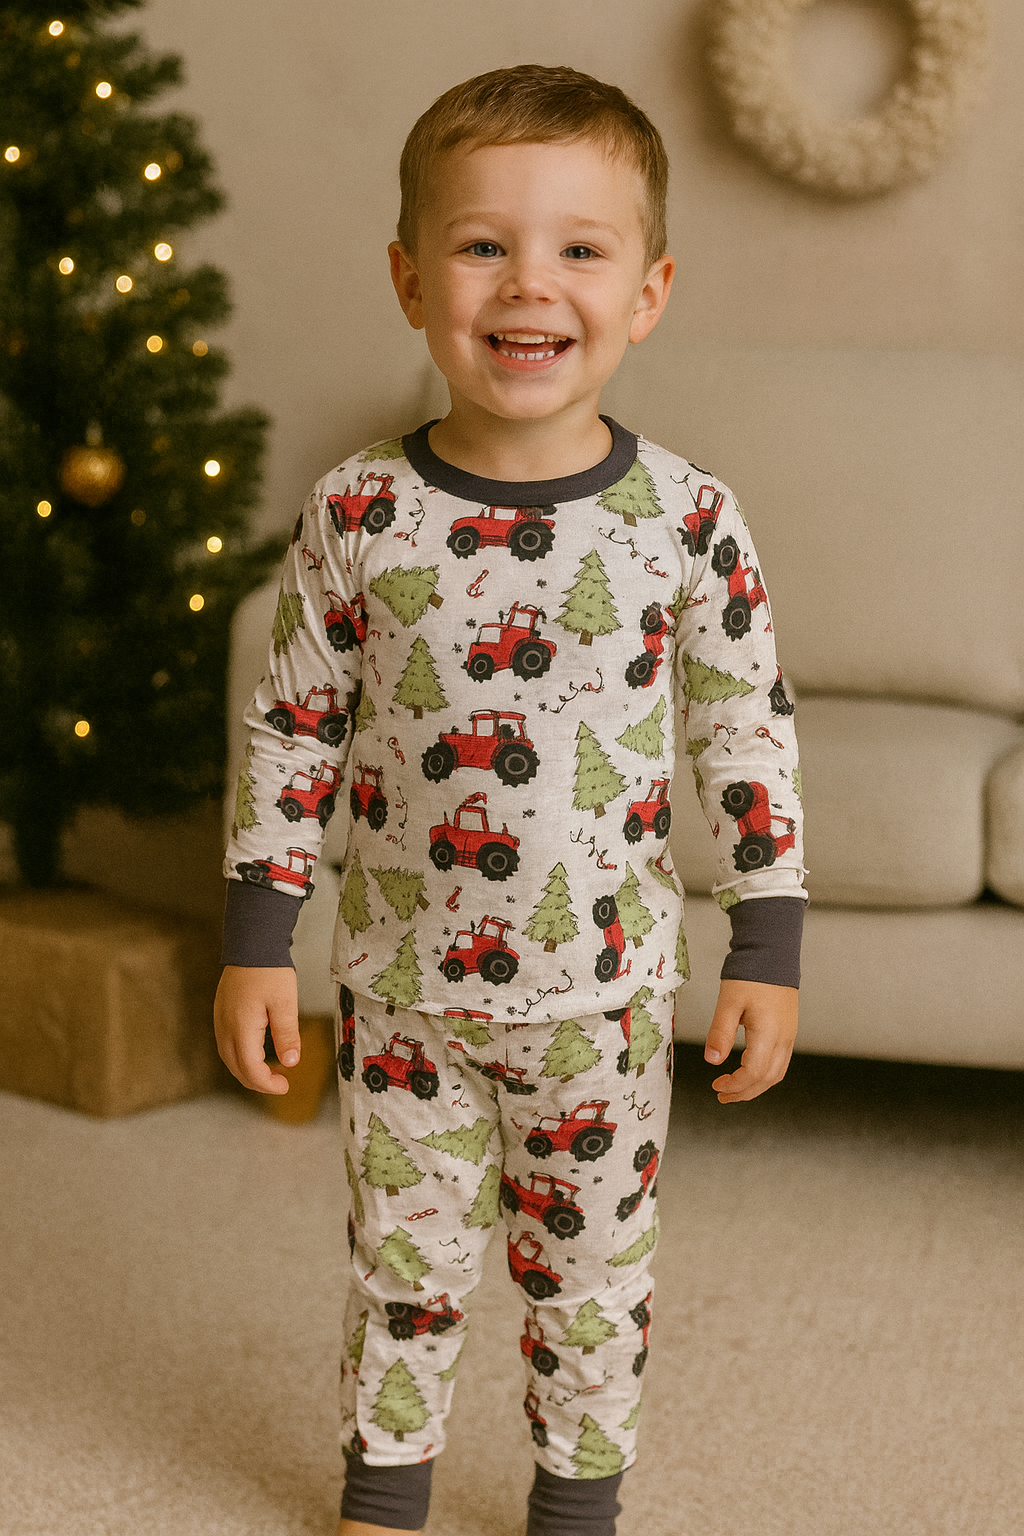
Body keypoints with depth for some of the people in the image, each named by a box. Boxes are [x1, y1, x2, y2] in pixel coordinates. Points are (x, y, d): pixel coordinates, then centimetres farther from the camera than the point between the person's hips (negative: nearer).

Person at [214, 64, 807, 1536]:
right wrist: (257, 937, -2)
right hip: (402, 984, 1)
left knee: (593, 1267, 15)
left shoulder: (687, 516, -11)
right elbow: (292, 731, -2)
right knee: (405, 1261, 17)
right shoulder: (357, 514, -10)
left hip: (603, 991, 0)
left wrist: (769, 948, -3)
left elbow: (748, 734, -3)